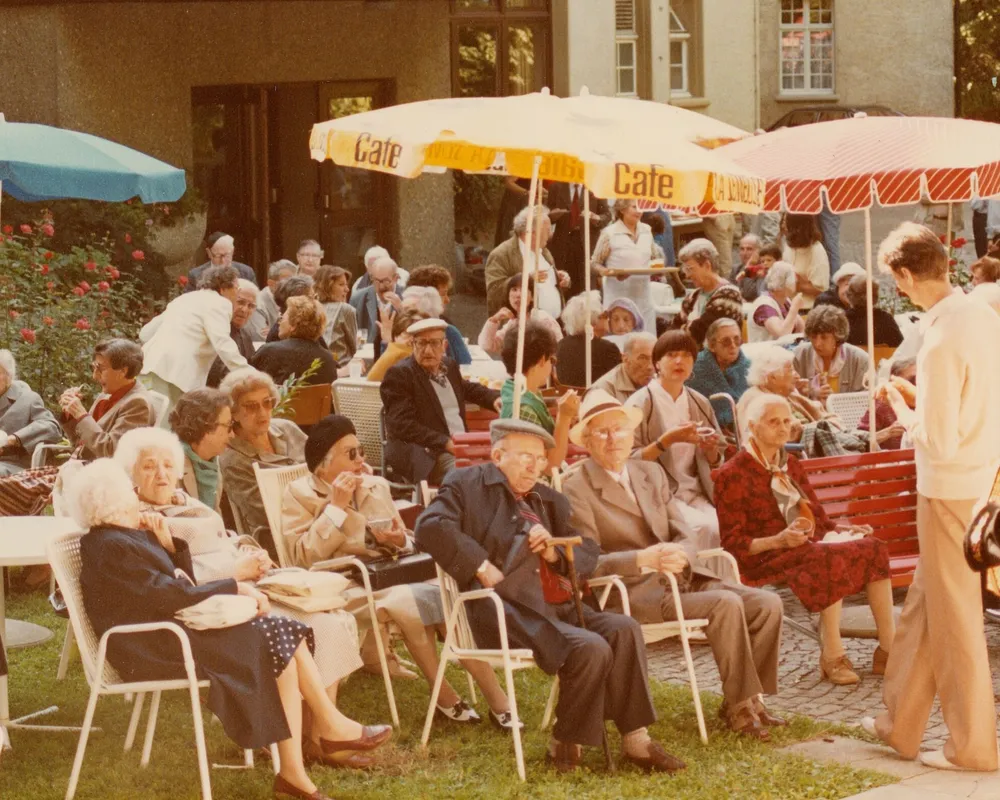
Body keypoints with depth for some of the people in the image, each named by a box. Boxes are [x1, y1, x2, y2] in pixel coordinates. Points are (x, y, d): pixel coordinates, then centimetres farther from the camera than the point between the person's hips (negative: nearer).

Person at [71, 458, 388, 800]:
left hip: (172, 631, 10)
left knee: (287, 635, -3)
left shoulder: (127, 537, 15)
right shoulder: (110, 547, -17)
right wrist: (234, 587, -16)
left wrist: (167, 544, 3)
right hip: (156, 650, -10)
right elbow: (168, 595, -23)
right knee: (278, 646, -15)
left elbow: (184, 583, 18)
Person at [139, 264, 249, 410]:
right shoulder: (219, 303, 1)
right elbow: (223, 345, -14)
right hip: (174, 374, -9)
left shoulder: (185, 299, 27)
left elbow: (146, 333, 29)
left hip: (150, 367, 9)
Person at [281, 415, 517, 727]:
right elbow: (304, 557, -12)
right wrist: (336, 507, -15)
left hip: (390, 574, 5)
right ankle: (444, 697, -17)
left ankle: (498, 702, -18)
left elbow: (409, 544, 19)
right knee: (408, 602, -33)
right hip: (345, 585, -5)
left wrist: (400, 541, -6)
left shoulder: (376, 486, 16)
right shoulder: (298, 494, 0)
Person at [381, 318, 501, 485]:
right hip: (427, 455, -8)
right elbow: (403, 425, -15)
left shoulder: (449, 366, 17)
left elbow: (468, 388, 39)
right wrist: (446, 443, -20)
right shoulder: (398, 374, -6)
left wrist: (495, 398, 17)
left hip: (465, 445, 8)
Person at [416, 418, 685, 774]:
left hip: (554, 603, 7)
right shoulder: (468, 483, 6)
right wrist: (482, 568, -17)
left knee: (624, 629, -18)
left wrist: (555, 553, 1)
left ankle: (635, 739, -12)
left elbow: (589, 552, 23)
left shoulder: (550, 501, 25)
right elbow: (431, 527, -11)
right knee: (590, 648, -27)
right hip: (503, 609, -7)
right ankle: (565, 743, -7)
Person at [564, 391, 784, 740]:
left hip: (680, 578, 7)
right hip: (633, 593, -7)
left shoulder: (651, 473, 17)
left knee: (767, 604, -13)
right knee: (726, 604, -28)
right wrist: (646, 559, -26)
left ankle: (747, 700, -3)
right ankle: (741, 707, -16)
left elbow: (683, 537, 13)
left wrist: (678, 556, -13)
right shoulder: (577, 490, -4)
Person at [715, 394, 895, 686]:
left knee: (875, 549, -14)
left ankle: (887, 649, -16)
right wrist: (778, 540, -23)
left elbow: (817, 518, 25)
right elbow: (732, 543, -8)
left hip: (812, 547, 8)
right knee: (831, 559, -35)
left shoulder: (789, 465, 22)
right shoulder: (732, 475, -2)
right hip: (766, 560, -8)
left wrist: (840, 529, 3)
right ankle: (832, 657, -32)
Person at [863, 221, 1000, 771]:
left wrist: (901, 409, -6)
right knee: (923, 603, 18)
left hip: (950, 490, -8)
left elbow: (938, 440, -22)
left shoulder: (941, 341, -23)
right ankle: (900, 725, 29)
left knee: (954, 616, 4)